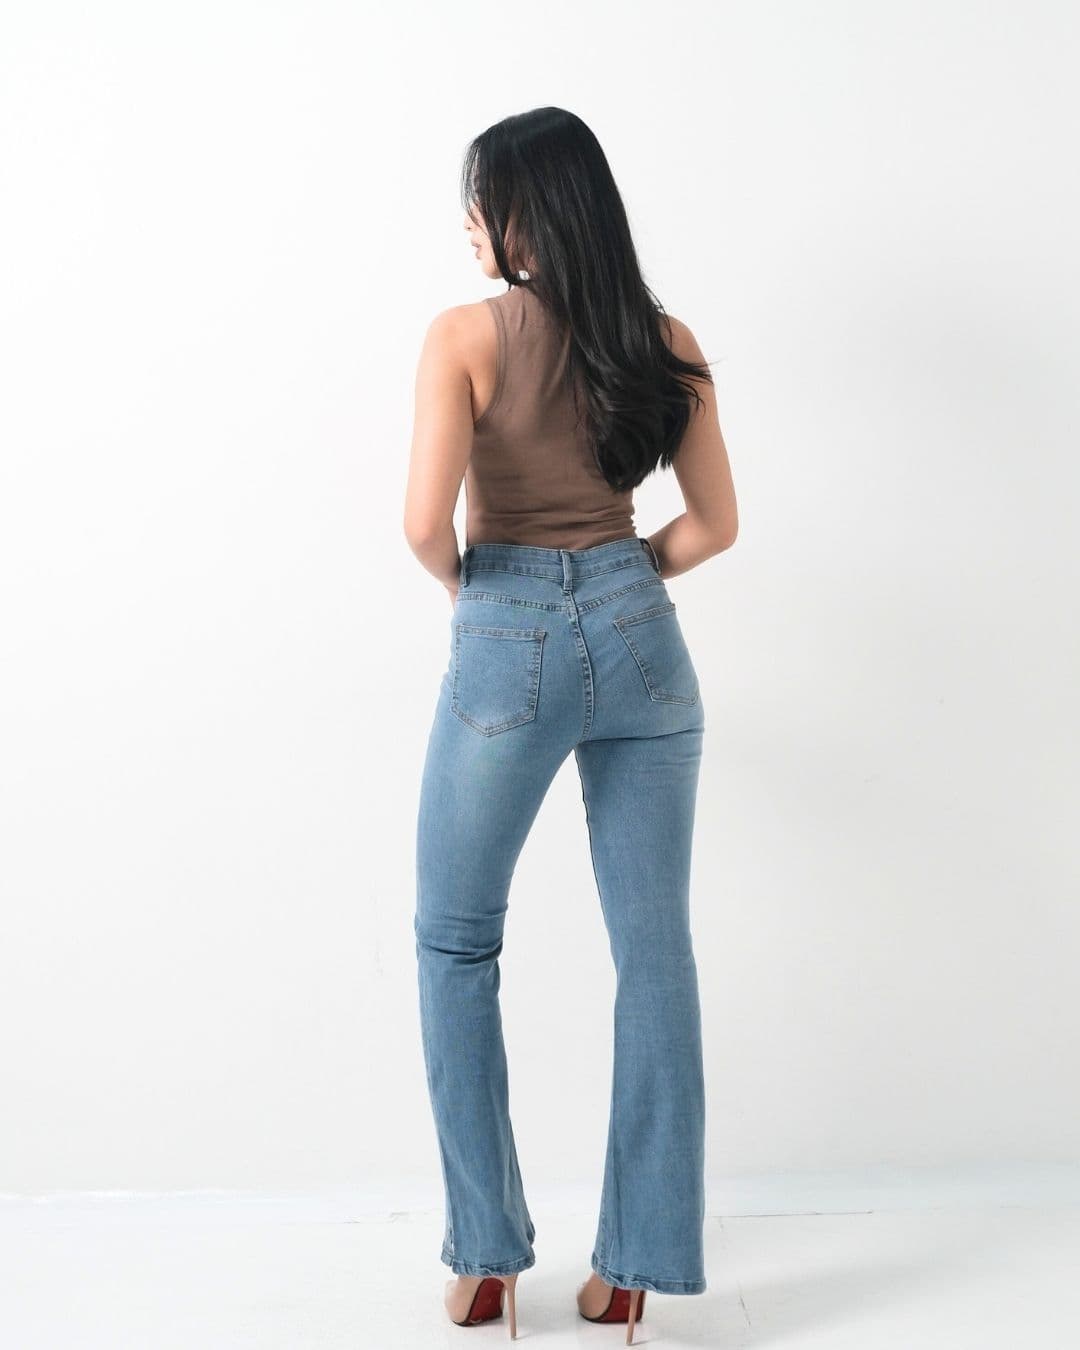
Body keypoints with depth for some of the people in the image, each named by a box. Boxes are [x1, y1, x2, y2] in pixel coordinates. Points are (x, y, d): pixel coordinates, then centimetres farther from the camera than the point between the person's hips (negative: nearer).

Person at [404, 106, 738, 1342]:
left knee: (455, 943, 13)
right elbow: (713, 524, 7)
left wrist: (463, 584, 6)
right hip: (639, 637, 4)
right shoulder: (667, 342, 5)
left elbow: (426, 520, -15)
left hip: (508, 641, -3)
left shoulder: (466, 335, -7)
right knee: (655, 950, 8)